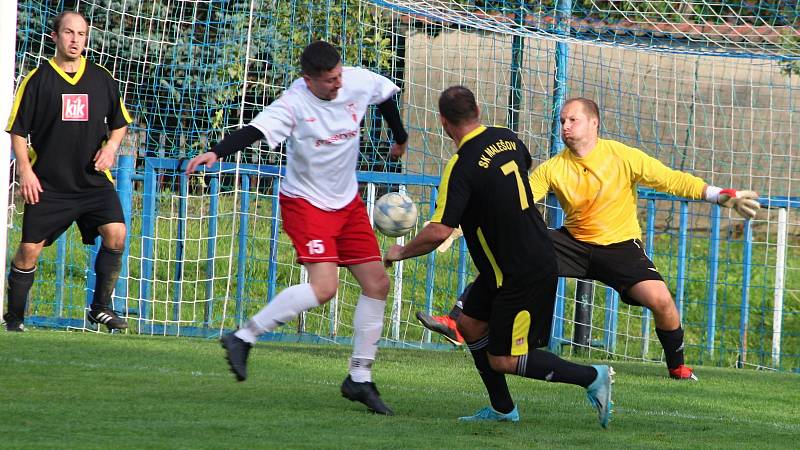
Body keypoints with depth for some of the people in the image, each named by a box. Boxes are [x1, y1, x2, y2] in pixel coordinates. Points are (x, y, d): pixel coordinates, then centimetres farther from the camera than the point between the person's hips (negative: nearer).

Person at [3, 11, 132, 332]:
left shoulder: (101, 79, 6)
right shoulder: (37, 79, -3)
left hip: (93, 180, 2)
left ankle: (101, 308, -4)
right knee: (29, 249, -1)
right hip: (47, 184, -2)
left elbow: (120, 122, 18)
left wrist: (111, 145, -1)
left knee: (116, 233, -17)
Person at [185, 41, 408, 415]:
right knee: (323, 286, -24)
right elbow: (256, 130, -38)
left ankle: (359, 379, 13)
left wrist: (400, 138, 31)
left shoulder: (359, 83, -7)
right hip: (306, 202, -7)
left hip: (347, 202, 7)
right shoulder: (295, 104, -24)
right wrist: (217, 153, -56)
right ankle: (243, 338, -13)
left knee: (377, 284, 3)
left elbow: (387, 94, 16)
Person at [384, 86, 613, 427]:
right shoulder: (507, 139, 2)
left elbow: (439, 232, -25)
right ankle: (503, 409, 22)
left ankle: (592, 377, -1)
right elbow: (526, 165, 26)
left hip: (523, 273, -9)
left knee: (503, 360, -1)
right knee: (470, 324, 16)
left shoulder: (462, 166, -22)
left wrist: (401, 252, -8)